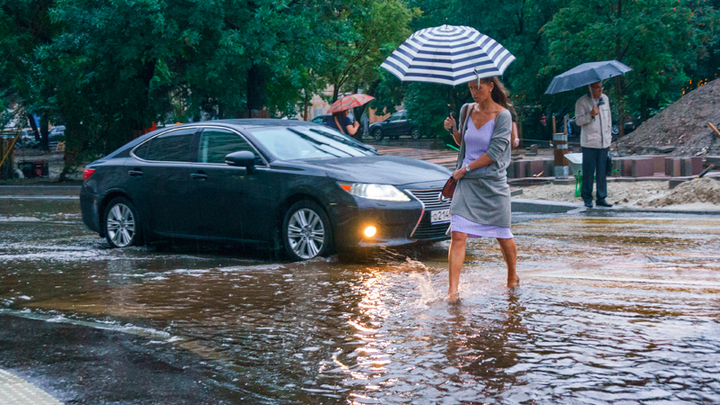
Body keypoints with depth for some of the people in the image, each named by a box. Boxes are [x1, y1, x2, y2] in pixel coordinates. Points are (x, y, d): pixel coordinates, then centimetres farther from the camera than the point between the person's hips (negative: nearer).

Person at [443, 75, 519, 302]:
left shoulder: (503, 115, -8)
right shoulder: (467, 110, 8)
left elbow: (494, 152, -14)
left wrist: (466, 169, -12)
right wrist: (453, 130, 1)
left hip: (493, 183, -3)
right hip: (467, 183, 3)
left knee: (502, 235, 10)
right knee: (458, 235, -11)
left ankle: (512, 277, 35)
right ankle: (452, 290, -12)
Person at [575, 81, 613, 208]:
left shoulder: (605, 99, 12)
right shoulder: (582, 102, -3)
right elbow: (578, 120, -7)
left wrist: (609, 137, 16)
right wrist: (590, 115, -23)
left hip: (604, 143, 4)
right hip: (589, 143, -4)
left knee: (602, 172, 4)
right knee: (588, 172, -3)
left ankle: (601, 198, 11)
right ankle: (587, 199, 7)